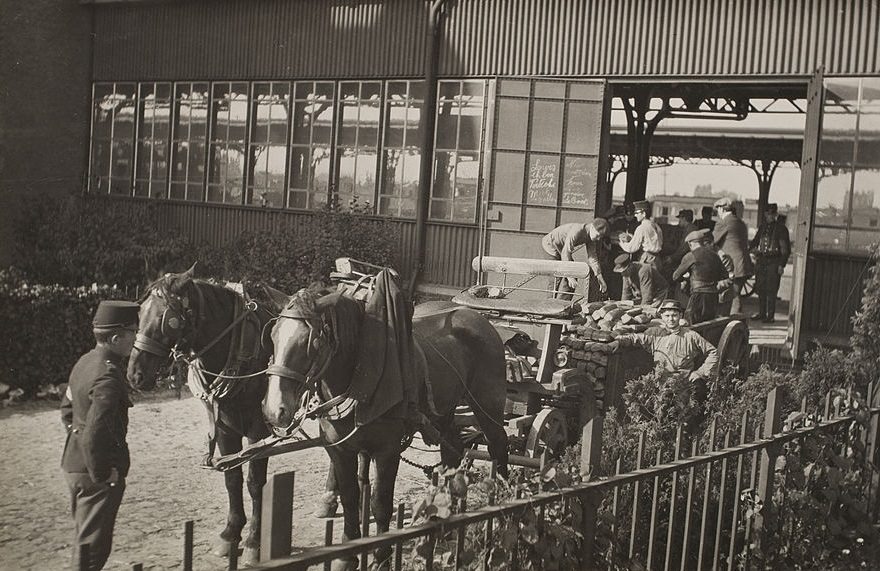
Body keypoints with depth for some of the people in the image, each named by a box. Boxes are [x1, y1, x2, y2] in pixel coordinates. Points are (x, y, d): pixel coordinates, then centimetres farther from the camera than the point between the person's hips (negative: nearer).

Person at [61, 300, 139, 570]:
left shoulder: (85, 362, 4)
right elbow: (93, 436, -31)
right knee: (93, 547, 2)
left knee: (85, 538, 24)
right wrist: (102, 476, -20)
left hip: (73, 464, 10)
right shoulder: (108, 378, -27)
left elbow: (67, 409, 18)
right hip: (95, 475, -10)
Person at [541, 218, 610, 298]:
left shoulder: (591, 237, -7)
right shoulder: (577, 231, -34)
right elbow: (565, 253, -37)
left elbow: (592, 258, -2)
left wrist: (600, 279, -8)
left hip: (560, 248, 9)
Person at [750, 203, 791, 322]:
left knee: (771, 290, -5)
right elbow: (755, 242, 21)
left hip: (774, 262, -5)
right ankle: (761, 313, 19)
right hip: (761, 261, 5)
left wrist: (782, 265, -9)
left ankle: (770, 315, 1)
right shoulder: (762, 227, 13)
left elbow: (786, 249, -3)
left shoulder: (781, 228, -3)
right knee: (760, 288, 8)